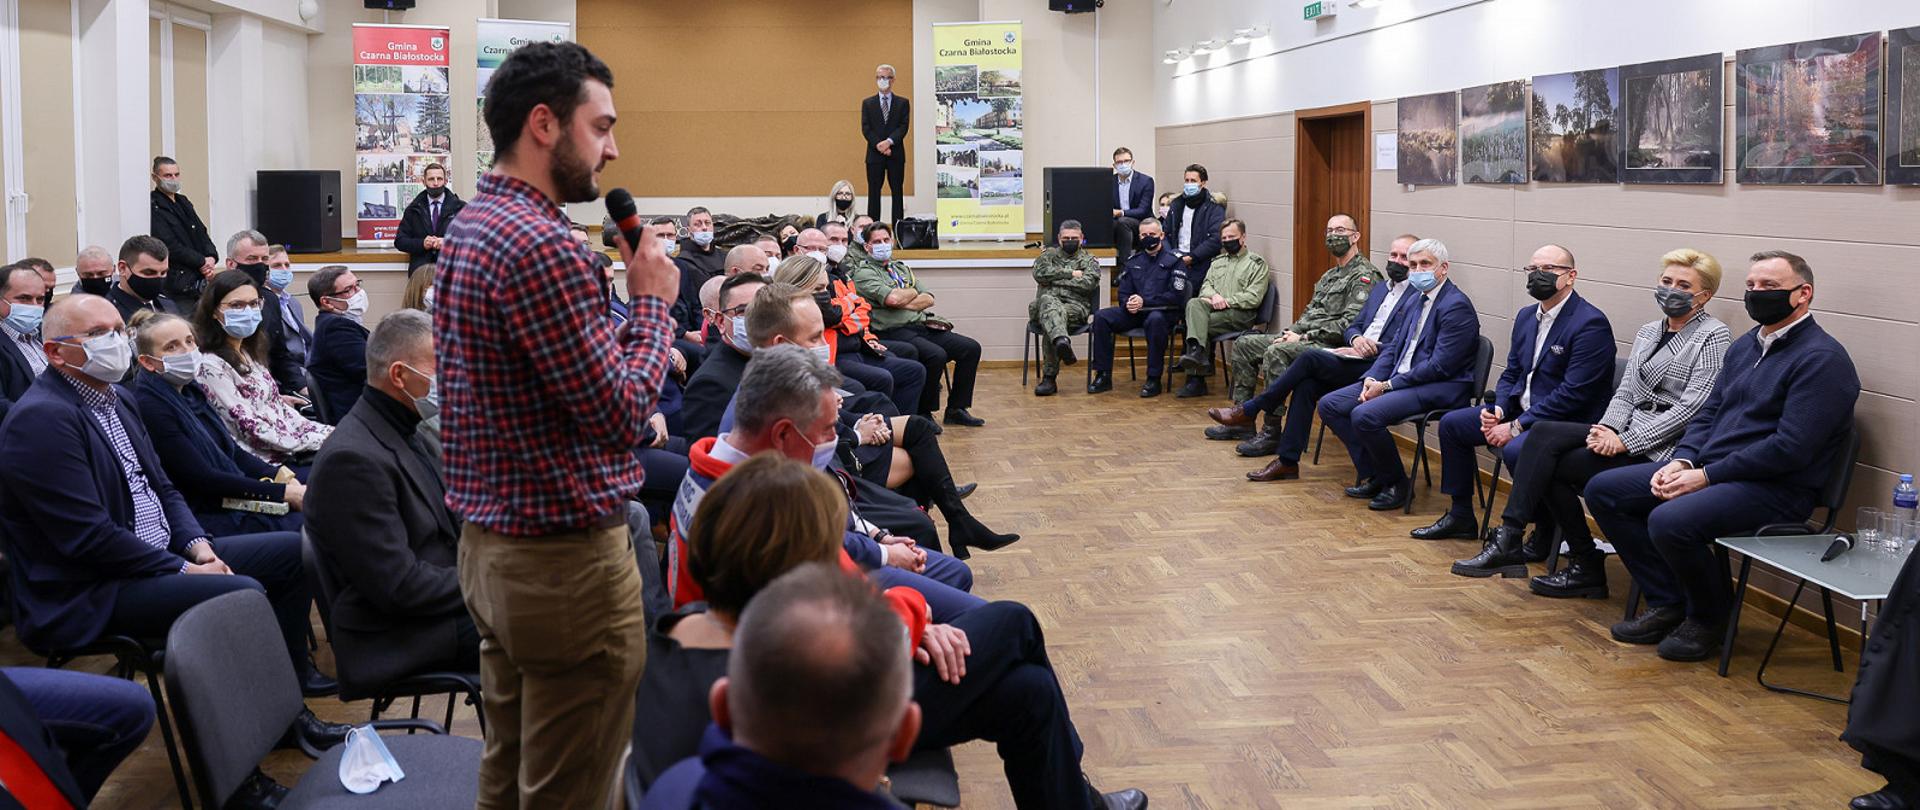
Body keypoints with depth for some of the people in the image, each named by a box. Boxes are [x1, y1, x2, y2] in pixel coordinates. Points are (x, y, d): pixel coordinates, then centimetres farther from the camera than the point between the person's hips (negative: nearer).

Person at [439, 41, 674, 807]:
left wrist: (631, 300, 7)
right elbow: (621, 415, -19)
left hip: (491, 544, 10)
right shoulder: (540, 245, -21)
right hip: (566, 560, -10)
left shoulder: (472, 226, 11)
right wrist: (653, 301, -7)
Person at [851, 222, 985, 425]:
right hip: (894, 331, -8)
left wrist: (905, 304, -6)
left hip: (922, 326, 8)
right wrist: (913, 292, 3)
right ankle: (923, 413, -14)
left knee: (971, 348, -5)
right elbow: (892, 298, -17)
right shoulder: (864, 273, -1)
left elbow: (929, 299, 12)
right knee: (936, 355, -32)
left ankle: (956, 410, 3)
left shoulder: (902, 269, 23)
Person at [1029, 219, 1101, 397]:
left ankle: (1049, 377, -41)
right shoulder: (1049, 254, 24)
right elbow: (1039, 273, 2)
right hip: (1045, 303, 1)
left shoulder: (1089, 260, 19)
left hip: (1075, 307, -1)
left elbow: (1087, 284, -3)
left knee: (1049, 317, -36)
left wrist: (1054, 278, -1)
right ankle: (1062, 341, -67)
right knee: (1048, 301, -38)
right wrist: (1070, 274, 0)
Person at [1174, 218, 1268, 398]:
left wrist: (1226, 301, -12)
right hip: (1214, 308, 5)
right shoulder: (1218, 262, 26)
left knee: (1197, 322, -26)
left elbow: (1254, 298, -5)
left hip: (1239, 313, -5)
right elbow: (1205, 286, 15)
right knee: (1194, 303, -28)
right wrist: (1214, 296, -8)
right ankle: (1197, 353, -38)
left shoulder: (1257, 263, 6)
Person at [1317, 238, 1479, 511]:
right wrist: (1372, 379, -3)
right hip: (1398, 379, 10)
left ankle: (1397, 485, -8)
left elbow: (1439, 366, -19)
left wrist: (1387, 386, -17)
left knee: (1364, 416, -29)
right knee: (1329, 405, 0)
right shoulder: (1414, 299, 15)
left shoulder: (1457, 306, -14)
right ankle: (1372, 476, 6)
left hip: (1440, 388, -10)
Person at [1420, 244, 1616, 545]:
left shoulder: (1590, 323, -17)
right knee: (1451, 423, 9)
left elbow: (1574, 393, -23)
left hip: (1565, 421, -9)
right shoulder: (1526, 316, 11)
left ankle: (1512, 541, -21)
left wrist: (1516, 427, -21)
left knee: (1516, 449, -36)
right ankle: (1460, 517, 20)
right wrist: (1498, 410, -5)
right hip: (1519, 409, 9)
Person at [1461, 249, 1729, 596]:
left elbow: (1692, 407, -15)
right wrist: (1609, 429, -9)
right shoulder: (1648, 333, 18)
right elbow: (1625, 392, 14)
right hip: (1626, 434, 7)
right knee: (1543, 433, -17)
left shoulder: (1713, 336, -5)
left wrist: (1626, 441, -19)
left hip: (1660, 447, -7)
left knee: (1551, 466, -19)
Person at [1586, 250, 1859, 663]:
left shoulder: (1822, 359, -13)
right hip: (1706, 468, 10)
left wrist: (1706, 476, -18)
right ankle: (1667, 604, 4)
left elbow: (1790, 449, -21)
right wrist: (1682, 461, -1)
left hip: (1774, 489, -9)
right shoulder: (1745, 345, 16)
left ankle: (1709, 618, -5)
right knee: (1603, 490, 1)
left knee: (1670, 521, -33)